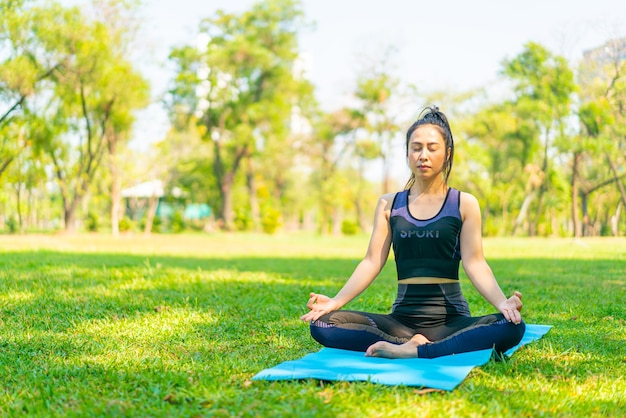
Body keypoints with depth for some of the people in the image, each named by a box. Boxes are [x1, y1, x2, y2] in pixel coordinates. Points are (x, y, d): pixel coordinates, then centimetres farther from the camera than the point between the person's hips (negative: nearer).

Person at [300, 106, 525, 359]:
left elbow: (474, 263, -4)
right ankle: (416, 343, -25)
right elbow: (373, 261, 4)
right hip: (402, 317, 2)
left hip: (450, 317, -1)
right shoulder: (389, 204, 10)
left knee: (512, 327, -32)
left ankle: (412, 351, -31)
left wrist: (502, 302, -22)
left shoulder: (464, 204, 5)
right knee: (322, 324, -21)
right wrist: (336, 301, -10)